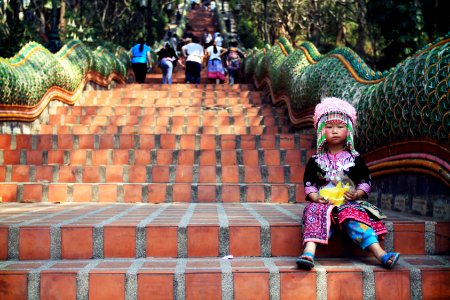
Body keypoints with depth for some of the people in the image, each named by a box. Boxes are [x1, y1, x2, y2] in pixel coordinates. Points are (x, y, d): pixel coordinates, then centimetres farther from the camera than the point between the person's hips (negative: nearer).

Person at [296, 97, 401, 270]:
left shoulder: (355, 159, 13)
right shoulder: (316, 160, 12)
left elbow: (366, 182, 12)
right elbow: (309, 184, 9)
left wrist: (356, 194, -8)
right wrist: (316, 197, -11)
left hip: (349, 203, 0)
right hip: (323, 202, 0)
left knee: (354, 218, -31)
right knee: (314, 212, -33)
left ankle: (381, 254, -42)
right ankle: (308, 253, -52)